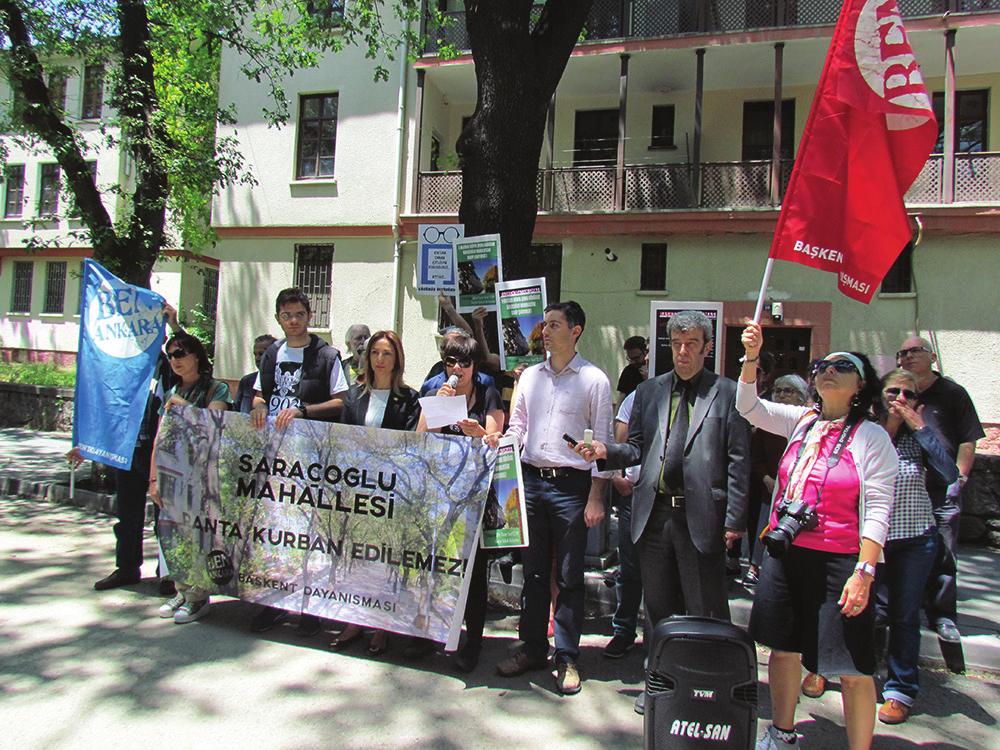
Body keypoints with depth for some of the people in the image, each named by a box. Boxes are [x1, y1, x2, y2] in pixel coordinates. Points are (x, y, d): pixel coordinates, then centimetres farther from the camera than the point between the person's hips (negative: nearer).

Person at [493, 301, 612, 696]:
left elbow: (602, 442, -4)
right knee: (533, 571, 12)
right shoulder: (529, 376, 11)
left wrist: (595, 498, -9)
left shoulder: (594, 380, -3)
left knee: (569, 576, 4)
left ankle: (567, 658, 17)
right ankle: (532, 648, 26)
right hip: (531, 481, 5)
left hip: (572, 485, -4)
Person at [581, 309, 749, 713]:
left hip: (702, 516, -4)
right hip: (654, 513, 4)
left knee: (705, 612, 7)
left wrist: (734, 520, -8)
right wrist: (606, 452, -8)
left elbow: (738, 461, -4)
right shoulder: (648, 391, 11)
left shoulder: (727, 393, -1)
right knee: (657, 607, 16)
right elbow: (637, 449, 13)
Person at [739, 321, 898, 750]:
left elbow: (877, 511, -10)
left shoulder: (872, 438, -7)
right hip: (784, 554, 5)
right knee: (783, 649, 17)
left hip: (837, 562, -5)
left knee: (853, 669, 1)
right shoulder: (802, 421, 8)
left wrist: (864, 572, -17)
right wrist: (751, 358, -10)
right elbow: (749, 406, 5)